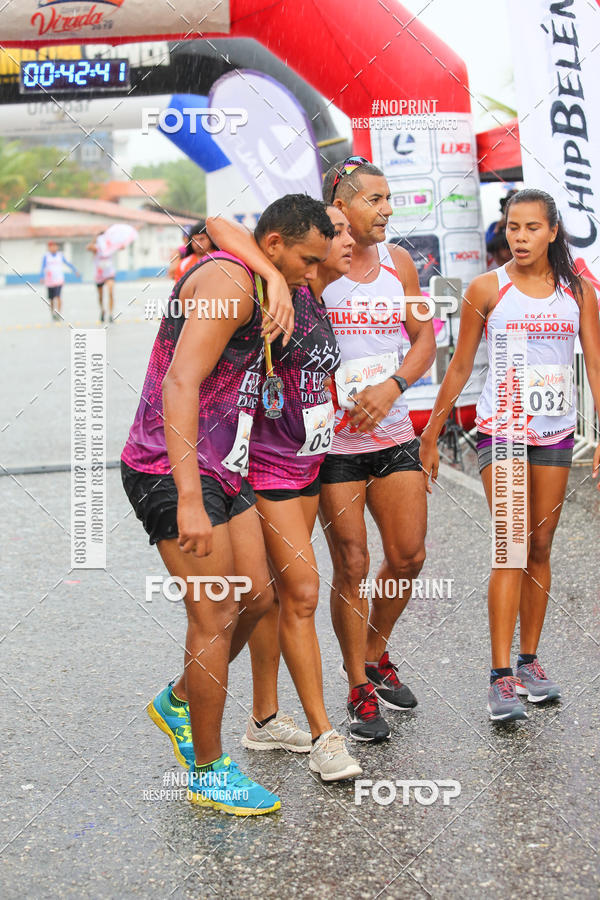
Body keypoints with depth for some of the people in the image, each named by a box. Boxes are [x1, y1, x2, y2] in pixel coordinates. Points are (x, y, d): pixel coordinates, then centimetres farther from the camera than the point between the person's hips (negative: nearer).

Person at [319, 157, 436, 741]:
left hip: (393, 433, 5)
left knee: (408, 557, 8)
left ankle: (374, 655, 33)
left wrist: (392, 386, -9)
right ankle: (359, 690, 15)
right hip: (334, 439, -5)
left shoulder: (397, 261, 7)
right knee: (351, 567, -1)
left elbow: (425, 339, 9)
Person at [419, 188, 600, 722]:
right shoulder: (487, 289, -2)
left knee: (540, 548, 8)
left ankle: (529, 661, 19)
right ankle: (501, 677, -12)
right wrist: (430, 436, 3)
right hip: (501, 429, -3)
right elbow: (460, 367, 3)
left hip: (556, 432, 3)